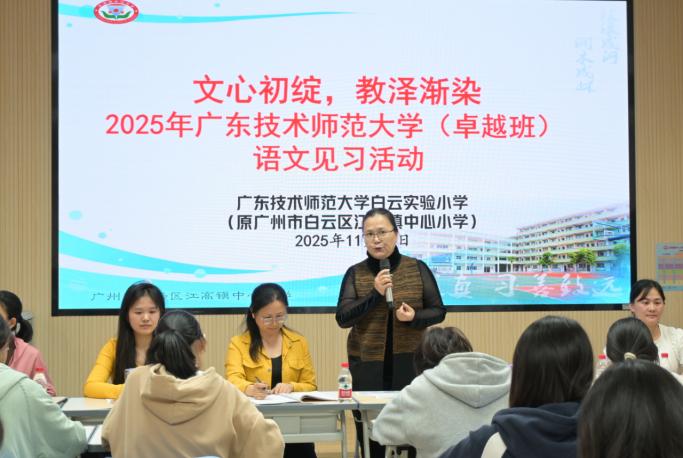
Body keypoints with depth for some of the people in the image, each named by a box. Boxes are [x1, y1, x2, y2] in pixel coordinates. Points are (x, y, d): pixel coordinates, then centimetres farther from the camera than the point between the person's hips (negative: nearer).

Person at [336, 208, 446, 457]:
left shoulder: (417, 269, 3)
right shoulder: (355, 273, 3)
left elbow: (438, 311, 6)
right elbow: (342, 318, -5)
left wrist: (415, 317, -14)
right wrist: (375, 294, -16)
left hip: (409, 364, 0)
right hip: (368, 367, 0)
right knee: (370, 436, -1)